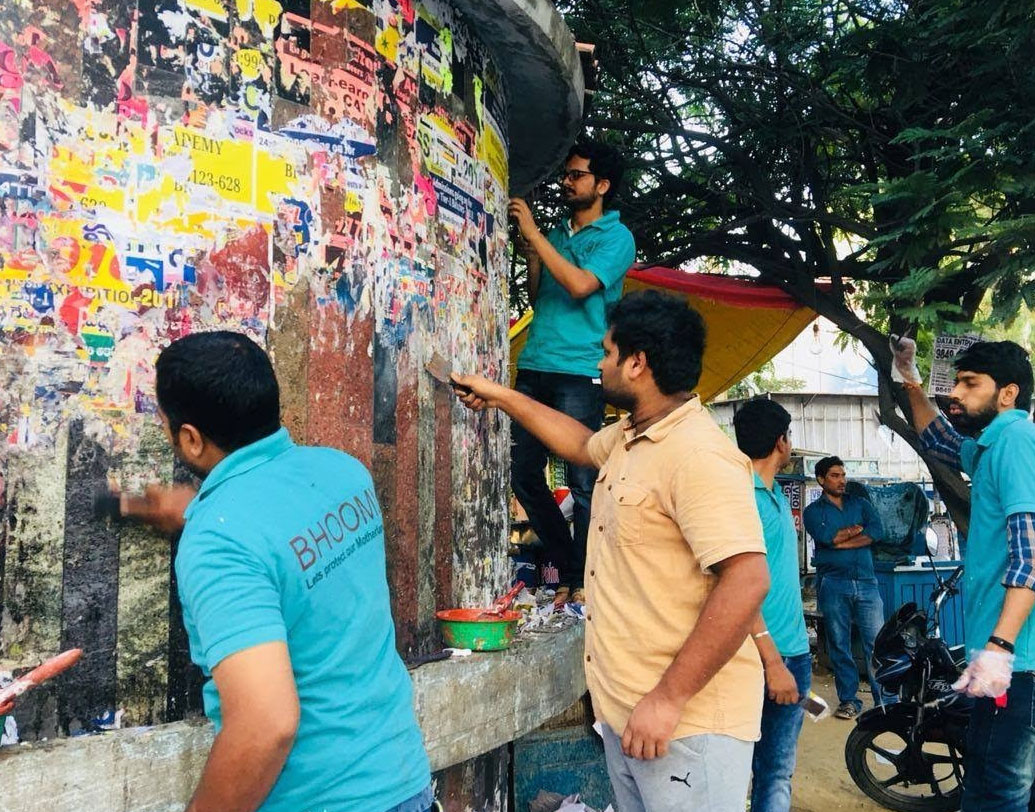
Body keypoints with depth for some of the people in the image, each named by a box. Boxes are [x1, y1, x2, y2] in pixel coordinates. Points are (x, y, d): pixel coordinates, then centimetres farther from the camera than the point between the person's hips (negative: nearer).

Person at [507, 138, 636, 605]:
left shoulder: (616, 238, 0)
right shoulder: (556, 234, 18)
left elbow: (580, 285, -16)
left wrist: (534, 234, -12)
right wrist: (530, 255, 5)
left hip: (578, 373, -6)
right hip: (534, 368, 7)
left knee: (583, 483, -5)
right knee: (523, 474, 7)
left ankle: (582, 582, 4)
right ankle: (564, 566, 20)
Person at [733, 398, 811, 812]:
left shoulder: (777, 492, 13)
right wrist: (772, 661, -22)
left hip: (793, 651, 8)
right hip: (761, 656, -8)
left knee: (778, 771, 11)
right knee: (743, 768, 2)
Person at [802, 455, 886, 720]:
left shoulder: (860, 504, 16)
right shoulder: (813, 511, 9)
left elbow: (876, 531, -2)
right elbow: (826, 536, -11)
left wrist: (841, 542, -9)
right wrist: (857, 528, 0)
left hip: (865, 581, 1)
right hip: (832, 584, -1)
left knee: (877, 642, -4)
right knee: (839, 645, 4)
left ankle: (885, 700, 2)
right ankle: (849, 700, 13)